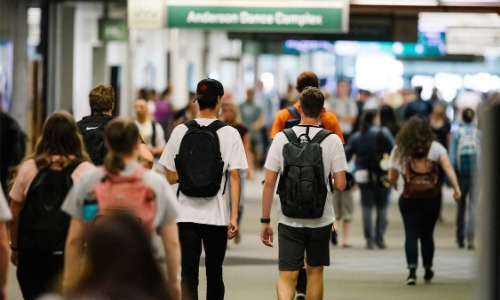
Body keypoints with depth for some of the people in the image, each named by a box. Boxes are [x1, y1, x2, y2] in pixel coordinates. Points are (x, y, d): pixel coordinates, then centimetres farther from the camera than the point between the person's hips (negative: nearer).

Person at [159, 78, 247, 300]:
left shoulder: (180, 131, 0)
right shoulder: (229, 134, -5)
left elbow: (170, 177, 4)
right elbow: (234, 177, -8)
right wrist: (234, 217, -7)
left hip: (186, 214, 0)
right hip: (216, 215, 0)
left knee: (189, 274, -2)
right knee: (214, 273, 14)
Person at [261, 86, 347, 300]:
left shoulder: (281, 138, -5)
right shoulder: (332, 140, -7)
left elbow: (269, 183, -4)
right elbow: (340, 185, -7)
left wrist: (265, 221, 4)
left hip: (289, 220, -1)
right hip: (320, 220, 1)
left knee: (286, 276, -1)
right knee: (315, 272, 20)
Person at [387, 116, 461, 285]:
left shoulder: (399, 150, -4)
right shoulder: (435, 148, -3)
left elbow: (391, 177, -2)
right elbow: (448, 167, -14)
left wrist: (395, 186, 19)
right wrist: (456, 188, -17)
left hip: (409, 200, -1)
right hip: (432, 199, 1)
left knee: (411, 235, -1)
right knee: (427, 235, 16)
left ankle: (412, 270, -18)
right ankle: (428, 270, 27)